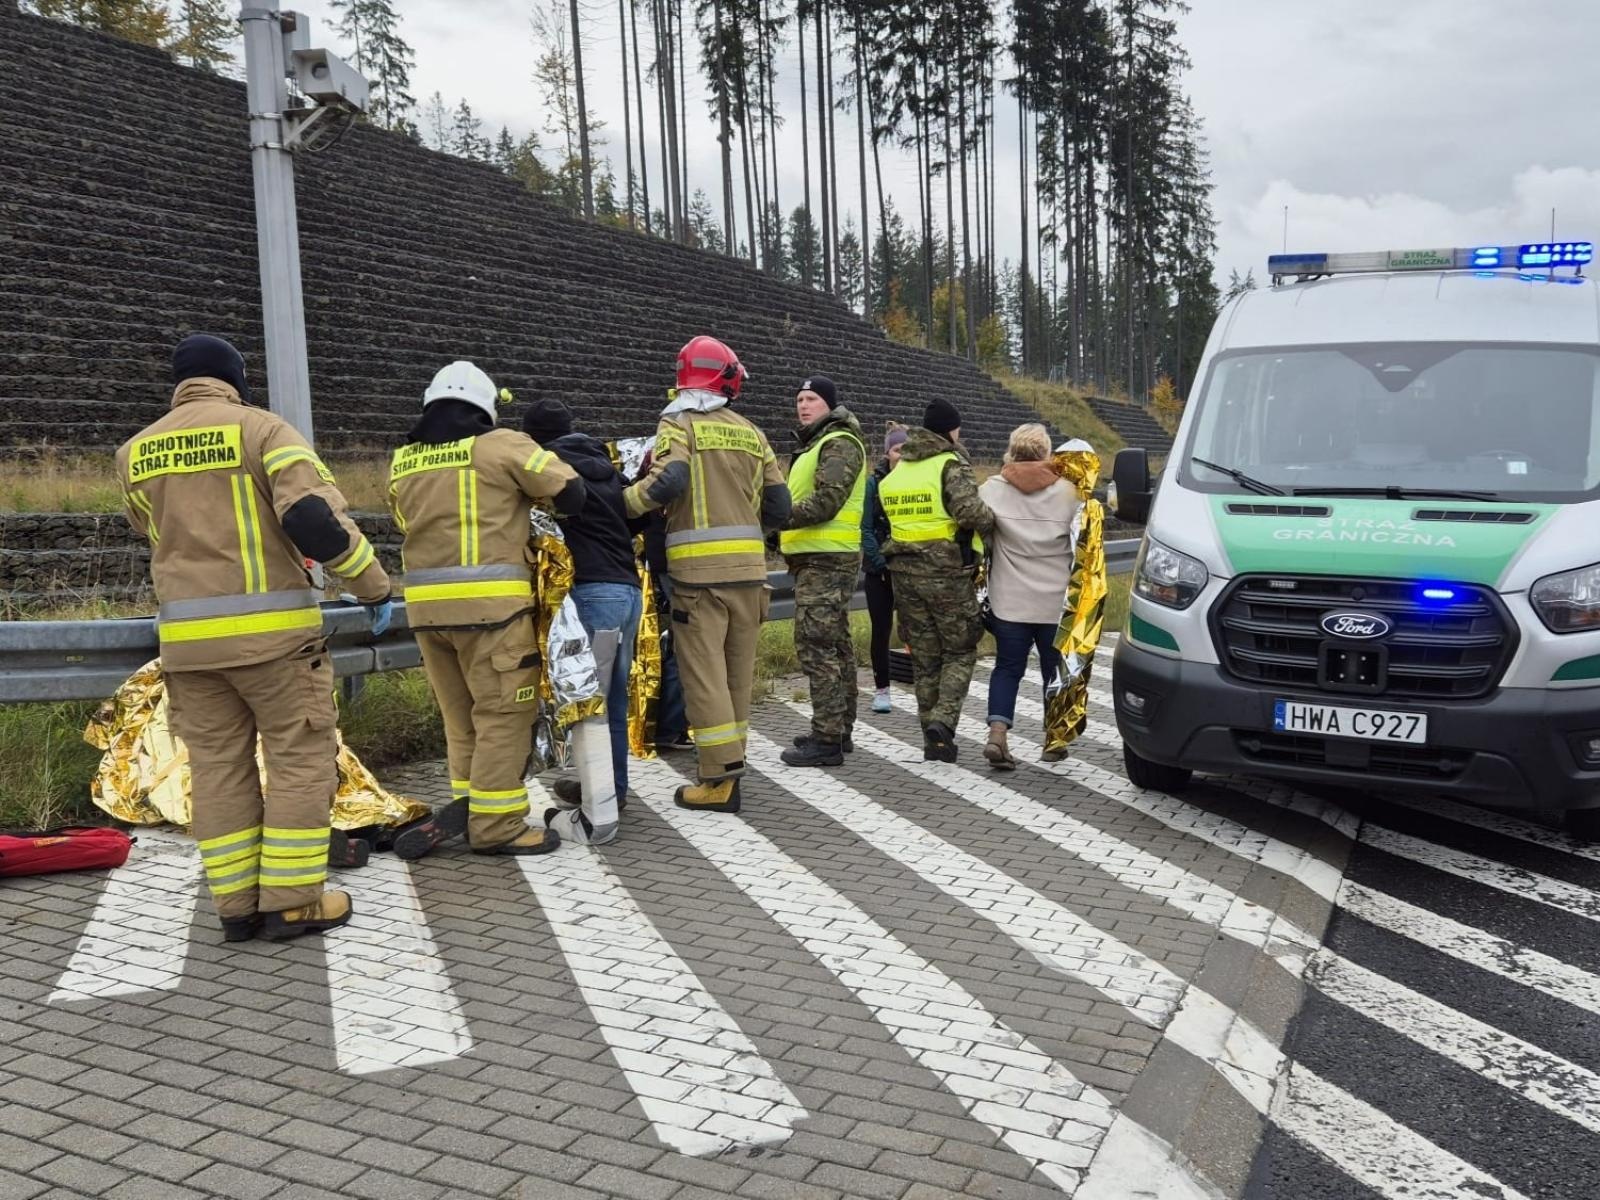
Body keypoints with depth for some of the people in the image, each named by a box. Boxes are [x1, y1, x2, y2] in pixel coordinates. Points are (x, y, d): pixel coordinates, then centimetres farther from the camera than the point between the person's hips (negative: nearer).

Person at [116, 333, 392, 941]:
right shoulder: (262, 428, -5)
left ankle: (236, 904, 15)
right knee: (299, 761, 4)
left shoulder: (135, 452, 11)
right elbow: (316, 517, -17)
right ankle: (292, 901, 5)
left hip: (186, 636, 5)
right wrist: (373, 585, -8)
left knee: (217, 767, 11)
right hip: (271, 629, -5)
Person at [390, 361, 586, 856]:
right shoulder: (499, 445, -2)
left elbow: (407, 523, 19)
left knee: (461, 714, 17)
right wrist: (561, 518, 18)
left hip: (426, 603, 6)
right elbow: (569, 490, -3)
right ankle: (495, 827, 3)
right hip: (488, 602, -6)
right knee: (502, 713, 1)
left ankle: (465, 802, 19)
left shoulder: (402, 462, 15)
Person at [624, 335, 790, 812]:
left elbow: (669, 480, -21)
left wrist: (621, 504, -6)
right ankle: (728, 767, 23)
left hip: (699, 569, -5)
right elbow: (778, 508, 10)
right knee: (738, 671, 14)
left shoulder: (678, 426, -2)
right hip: (748, 567, 5)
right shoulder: (750, 433, 11)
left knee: (704, 673, -1)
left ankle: (720, 779, 0)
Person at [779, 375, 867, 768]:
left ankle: (826, 739, -11)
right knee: (835, 646, 14)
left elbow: (826, 502, -21)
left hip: (825, 561, -11)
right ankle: (839, 730, 23)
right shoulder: (814, 445, 22)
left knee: (817, 646, -13)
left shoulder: (839, 444, -10)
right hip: (819, 559, 11)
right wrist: (781, 528, 13)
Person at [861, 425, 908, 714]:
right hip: (879, 569, 0)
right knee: (881, 628, 6)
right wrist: (882, 561, -13)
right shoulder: (873, 482, -2)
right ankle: (881, 689, 16)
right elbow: (865, 528, -4)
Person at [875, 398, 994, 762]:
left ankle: (933, 738, 16)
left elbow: (883, 525, 14)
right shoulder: (951, 464, -8)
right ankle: (943, 720, -11)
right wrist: (991, 520, -5)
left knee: (924, 657, 13)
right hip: (946, 571, -6)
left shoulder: (897, 470, 14)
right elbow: (969, 512, -23)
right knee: (960, 651, 7)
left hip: (904, 572, 6)